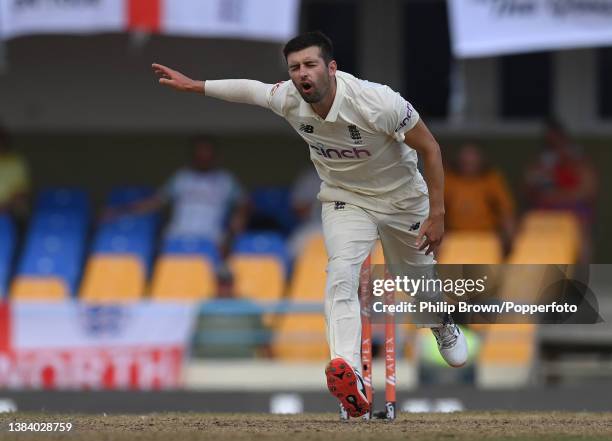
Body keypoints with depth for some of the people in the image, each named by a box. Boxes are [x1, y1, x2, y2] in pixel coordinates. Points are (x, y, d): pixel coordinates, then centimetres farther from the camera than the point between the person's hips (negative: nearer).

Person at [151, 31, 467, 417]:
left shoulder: (378, 102, -34)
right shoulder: (289, 99, -22)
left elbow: (429, 148, -22)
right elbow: (247, 88, 1)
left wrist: (437, 214, -21)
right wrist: (192, 86, 8)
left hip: (401, 198, -1)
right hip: (345, 199, 1)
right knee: (342, 273, -25)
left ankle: (444, 326, 54)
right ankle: (348, 373, -41)